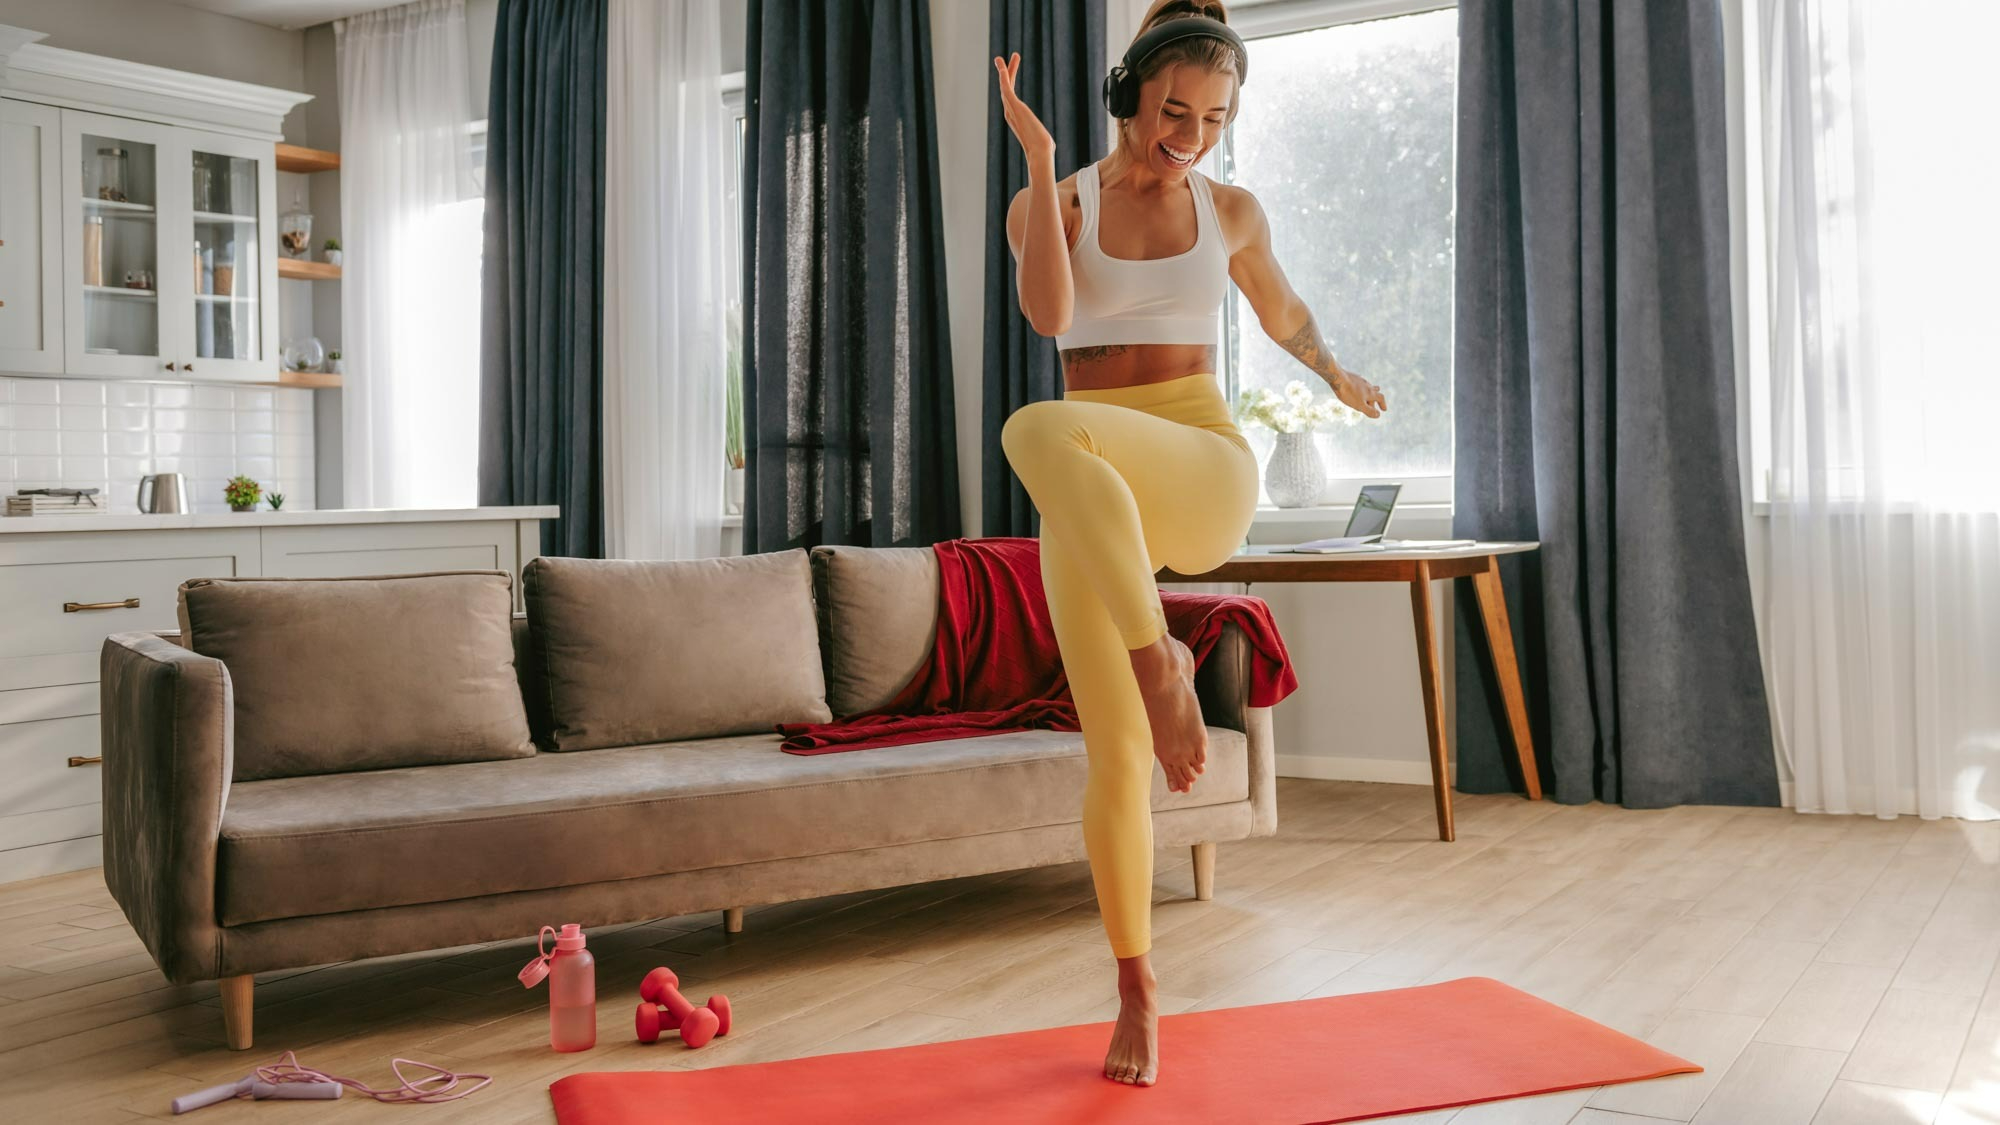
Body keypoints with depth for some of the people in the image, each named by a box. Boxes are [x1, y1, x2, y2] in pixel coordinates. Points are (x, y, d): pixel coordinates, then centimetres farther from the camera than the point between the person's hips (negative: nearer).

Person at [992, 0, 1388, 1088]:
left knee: (1039, 432, -35)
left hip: (1202, 474, -1)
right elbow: (1049, 314, -15)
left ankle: (1161, 662, -22)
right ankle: (1136, 992, 18)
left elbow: (1284, 313, 30)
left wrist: (1337, 374, 47)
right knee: (1115, 758, -2)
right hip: (1086, 506, 1)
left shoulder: (1233, 212, 10)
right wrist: (1041, 161, -20)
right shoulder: (1048, 206, 6)